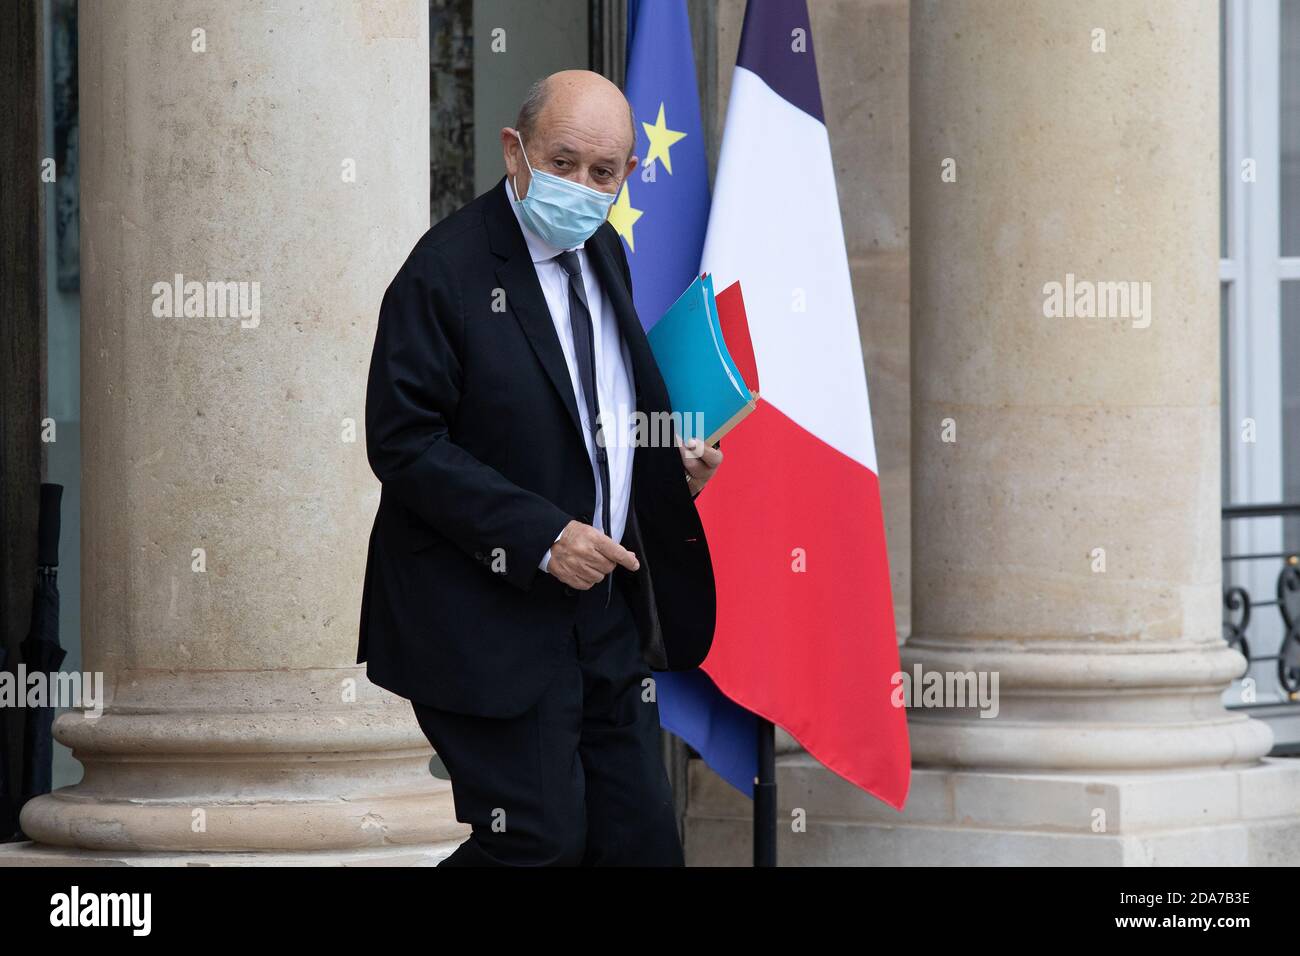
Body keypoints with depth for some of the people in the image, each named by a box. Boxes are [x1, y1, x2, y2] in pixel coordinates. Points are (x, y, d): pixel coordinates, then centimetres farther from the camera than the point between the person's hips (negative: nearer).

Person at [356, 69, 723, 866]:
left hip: (608, 611, 8)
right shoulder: (446, 270, -14)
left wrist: (678, 459, 5)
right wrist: (540, 536, -23)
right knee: (541, 844, -10)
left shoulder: (603, 254, 11)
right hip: (491, 618, -8)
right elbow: (403, 443, -18)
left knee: (642, 843, 6)